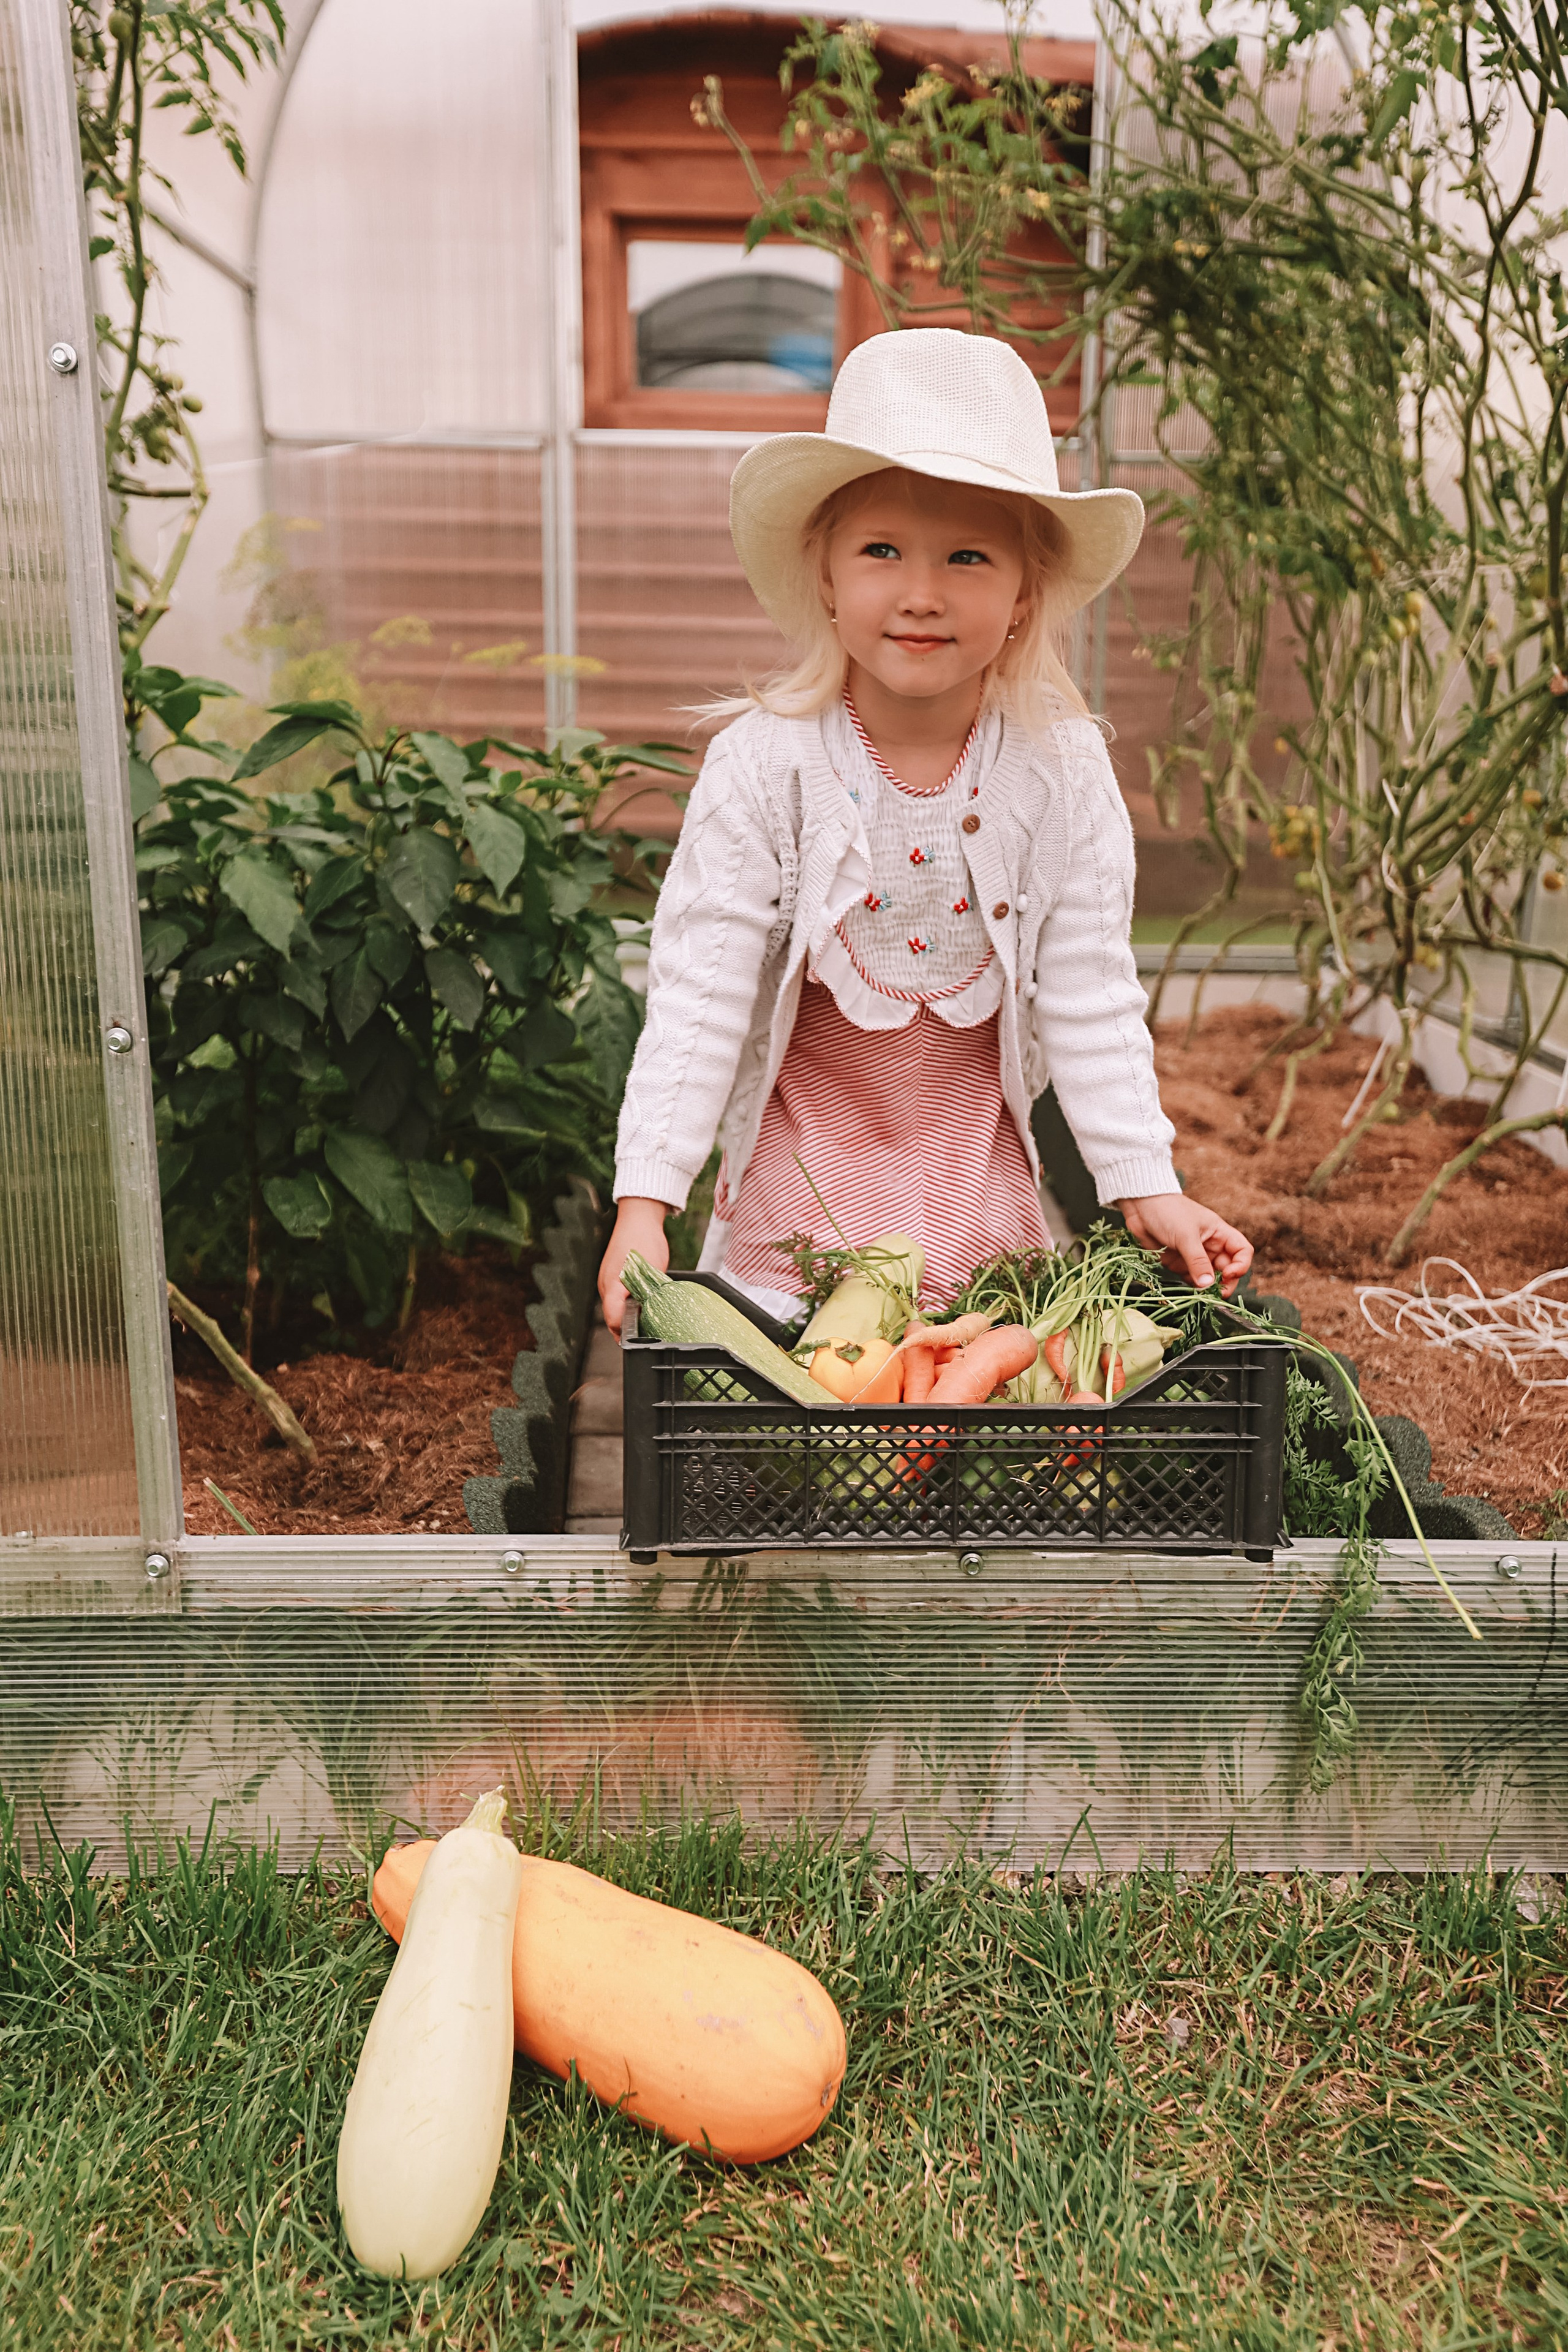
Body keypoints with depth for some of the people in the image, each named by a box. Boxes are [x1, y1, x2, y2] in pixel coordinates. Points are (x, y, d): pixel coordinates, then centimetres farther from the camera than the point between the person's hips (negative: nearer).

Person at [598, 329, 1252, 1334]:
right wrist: (645, 1198, -22)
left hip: (978, 1175, 2)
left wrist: (1149, 1188, -10)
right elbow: (698, 995, -16)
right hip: (800, 1172, -1)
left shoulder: (1063, 769, -12)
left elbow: (1090, 999, -7)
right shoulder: (763, 763, -18)